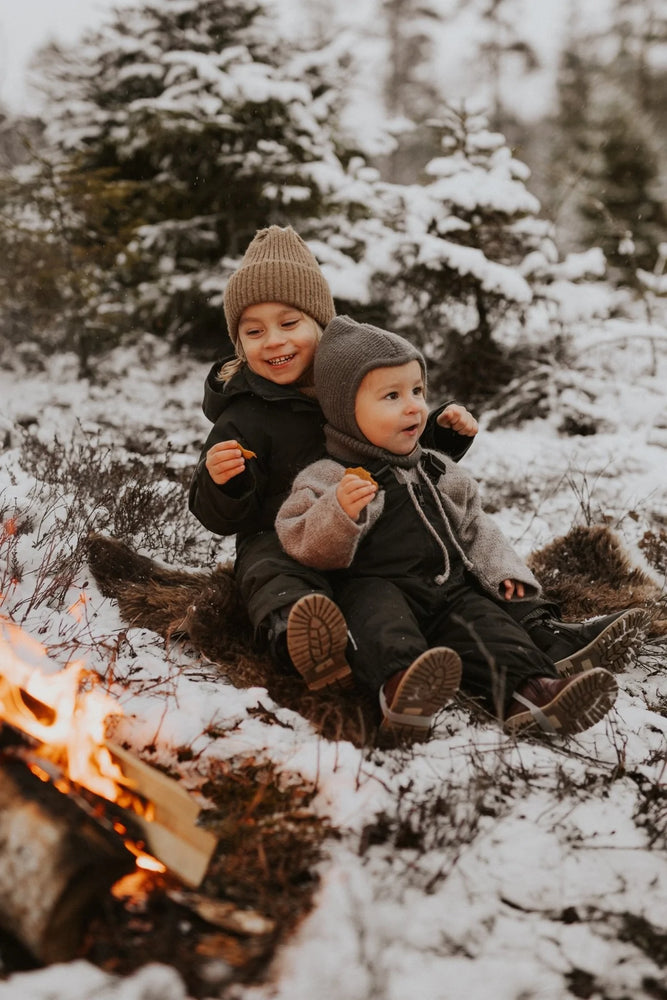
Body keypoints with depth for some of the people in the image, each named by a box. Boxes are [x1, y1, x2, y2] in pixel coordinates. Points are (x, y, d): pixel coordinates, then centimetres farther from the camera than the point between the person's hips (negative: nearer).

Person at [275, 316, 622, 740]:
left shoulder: (440, 471, 23)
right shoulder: (327, 479, 4)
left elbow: (474, 526, 29)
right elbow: (303, 544, -5)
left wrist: (502, 570, 14)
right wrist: (339, 510, -23)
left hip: (451, 587, 5)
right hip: (377, 586, -5)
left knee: (486, 621, -22)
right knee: (380, 617, -36)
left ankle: (527, 693, -44)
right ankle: (401, 688, -62)